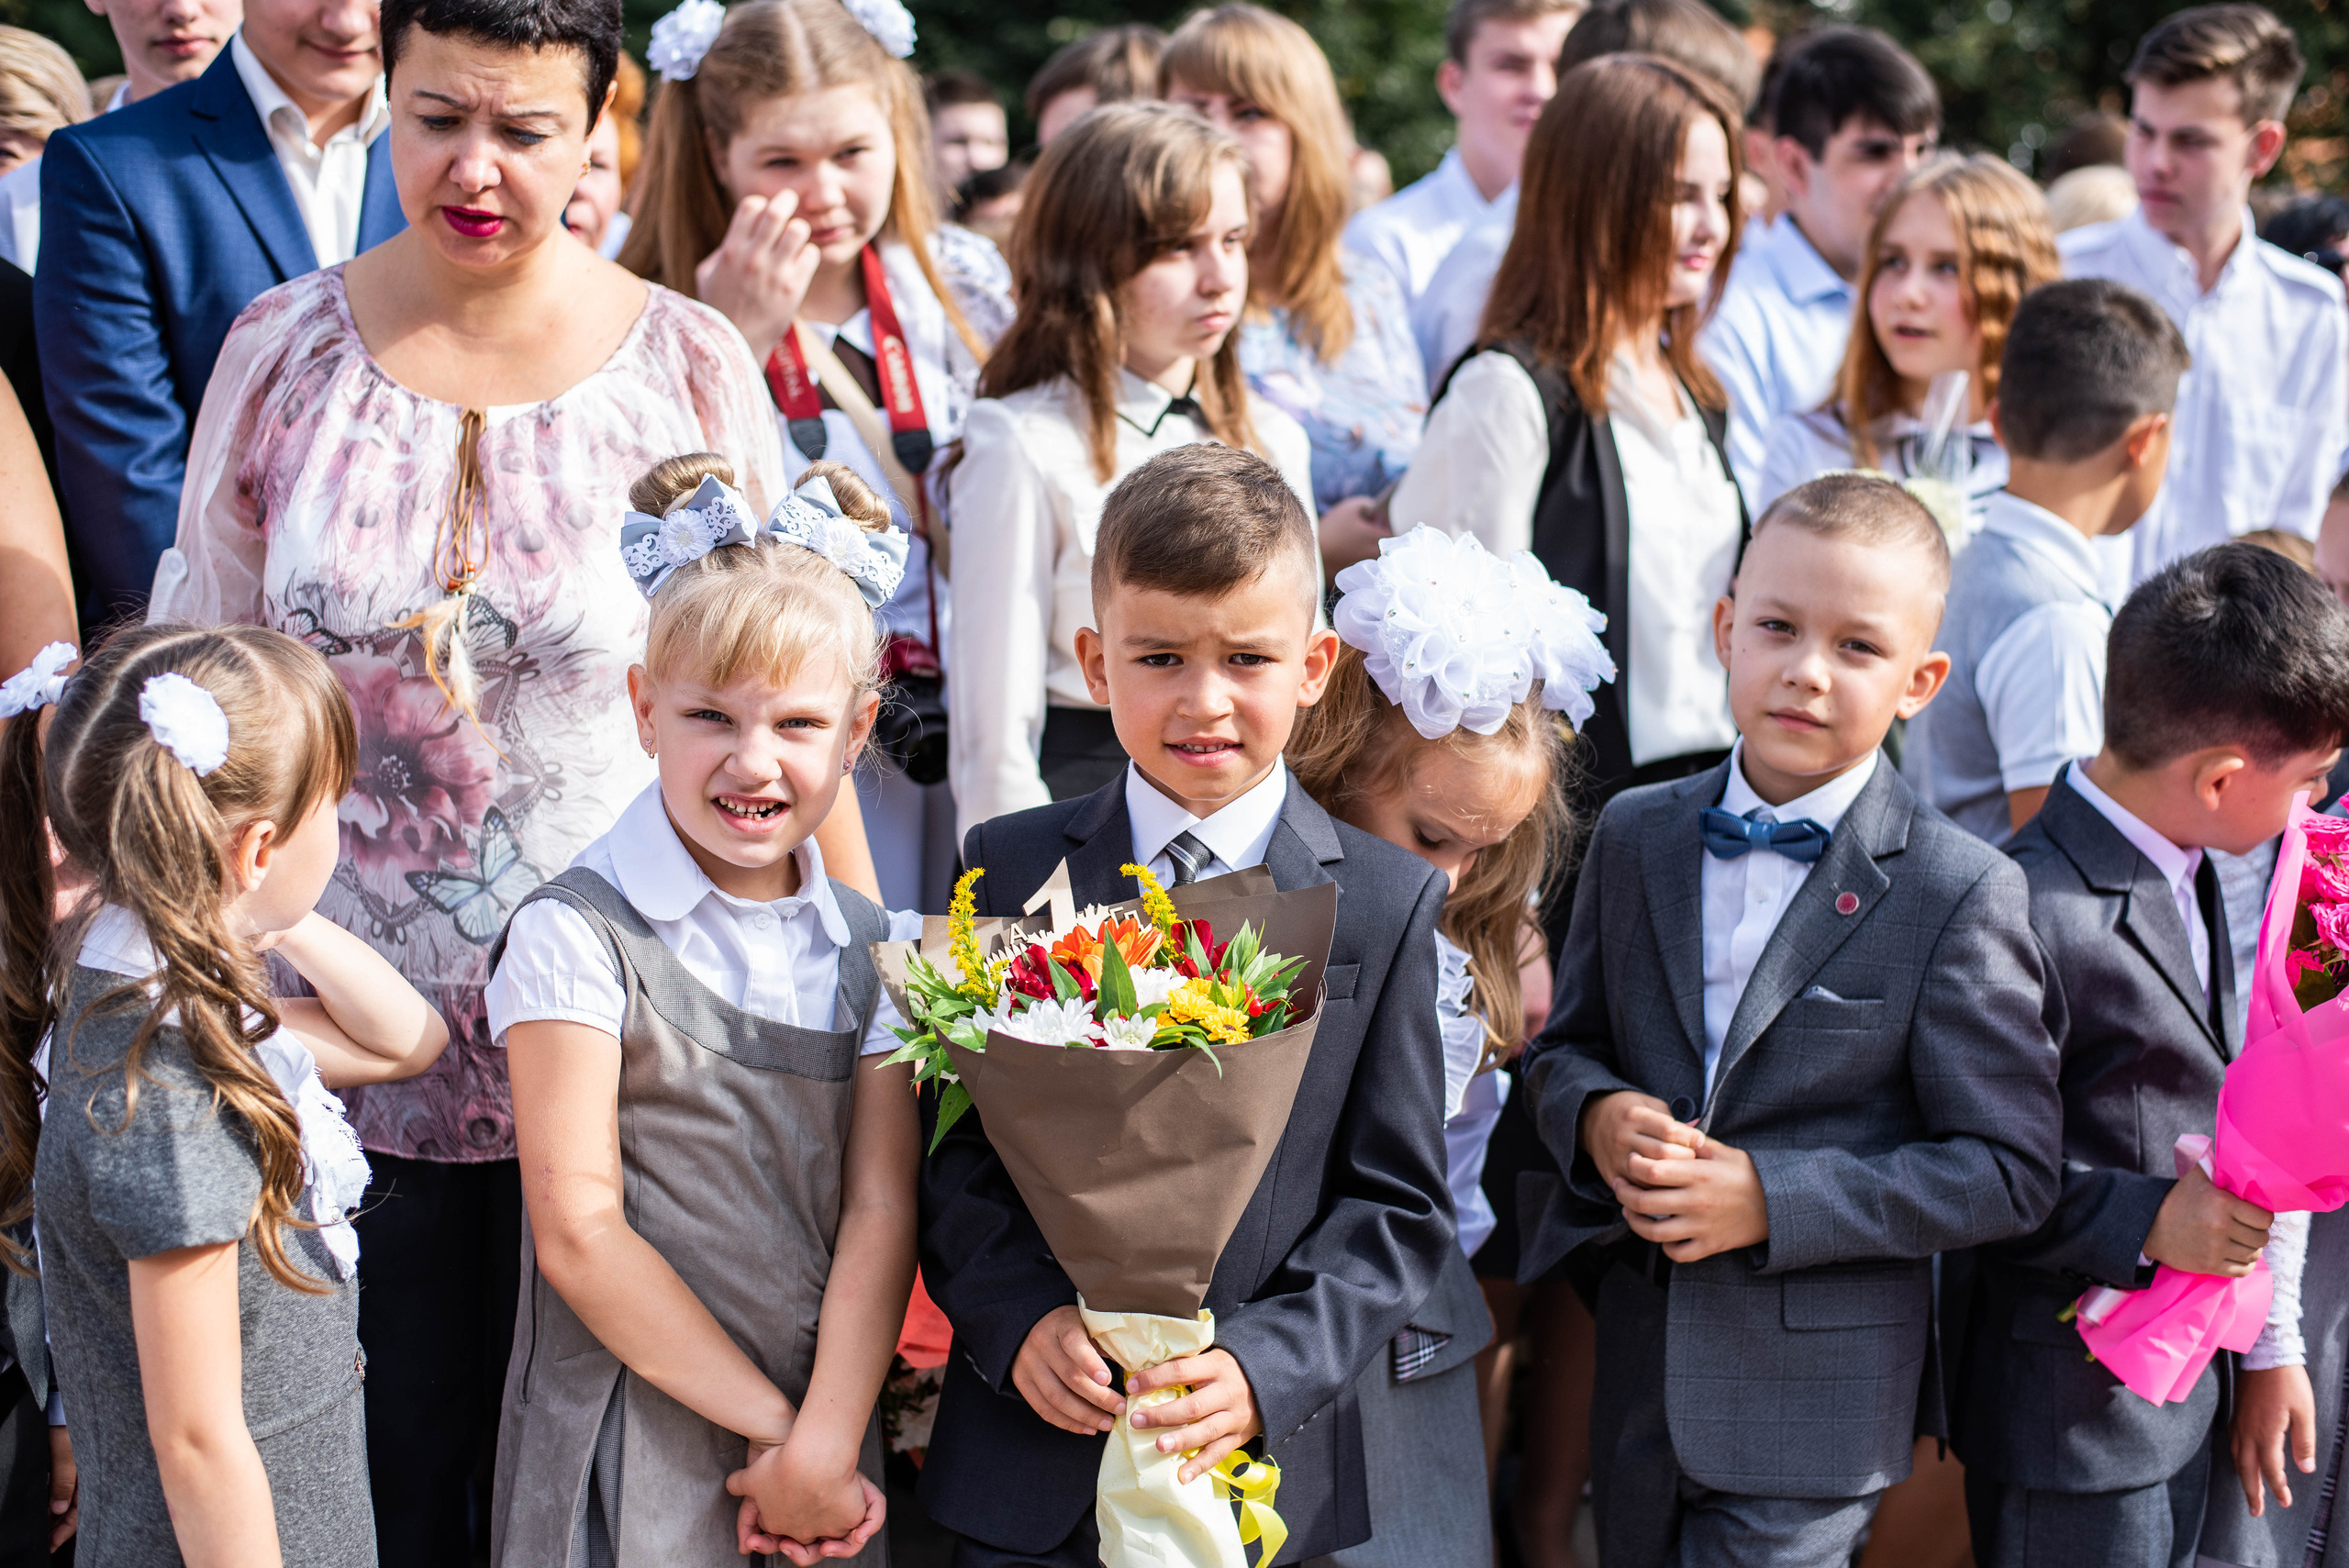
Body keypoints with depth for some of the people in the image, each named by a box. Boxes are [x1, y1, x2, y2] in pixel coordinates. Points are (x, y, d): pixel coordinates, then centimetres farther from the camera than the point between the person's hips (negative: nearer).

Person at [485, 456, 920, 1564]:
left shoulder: (873, 952, 6)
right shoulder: (577, 933, -7)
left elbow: (881, 1213, -1)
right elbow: (579, 1233, -11)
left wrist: (825, 1444, -14)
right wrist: (776, 1424, -11)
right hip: (637, 1461, -4)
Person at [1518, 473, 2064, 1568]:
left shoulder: (1960, 892, -11)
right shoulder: (1633, 835, 4)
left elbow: (2009, 1170, -11)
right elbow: (1565, 1045, 14)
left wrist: (1773, 1198, -19)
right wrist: (1596, 1118, -11)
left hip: (1813, 1401, -5)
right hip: (1634, 1372, 5)